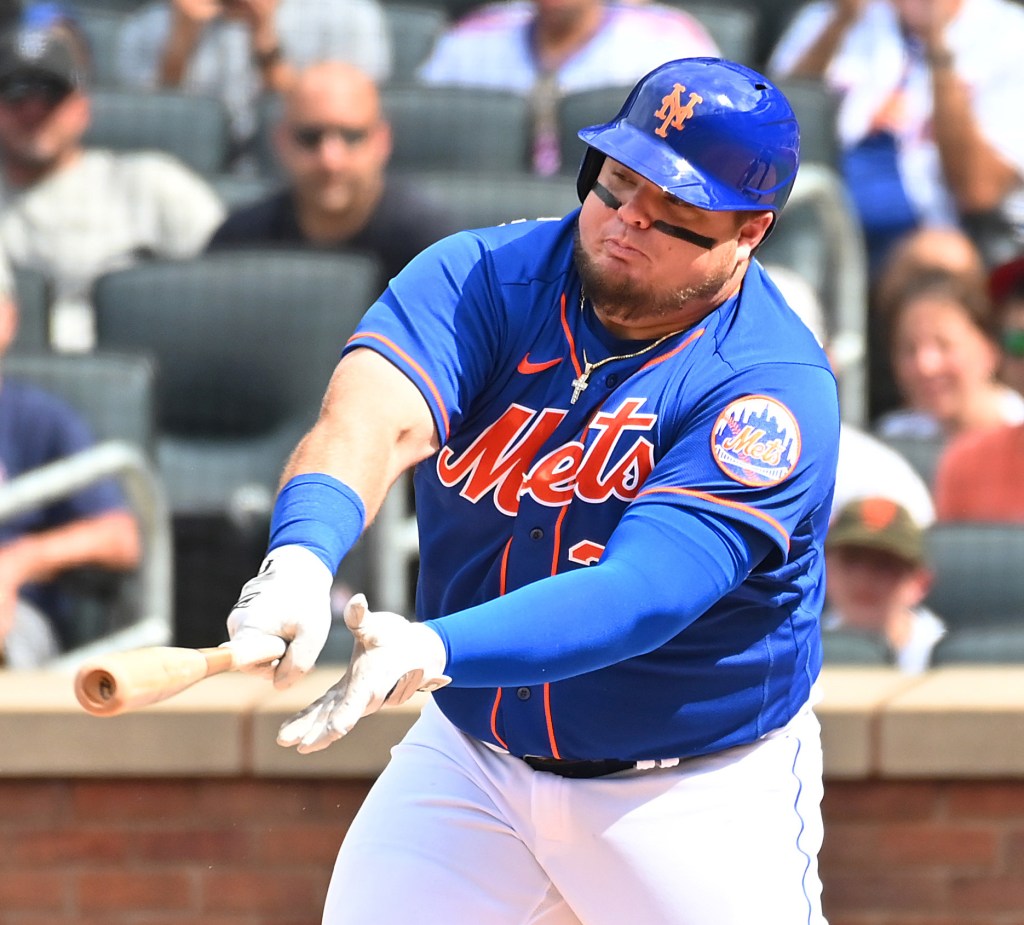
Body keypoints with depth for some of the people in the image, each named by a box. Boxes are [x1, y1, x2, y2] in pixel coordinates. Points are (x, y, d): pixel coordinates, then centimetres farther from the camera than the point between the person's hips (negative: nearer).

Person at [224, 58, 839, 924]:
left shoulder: (777, 390, -21)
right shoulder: (482, 278, -11)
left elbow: (638, 593, -32)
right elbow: (373, 415, -30)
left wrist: (433, 652, -48)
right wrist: (302, 555, -52)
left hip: (698, 785, -2)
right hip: (471, 754, 3)